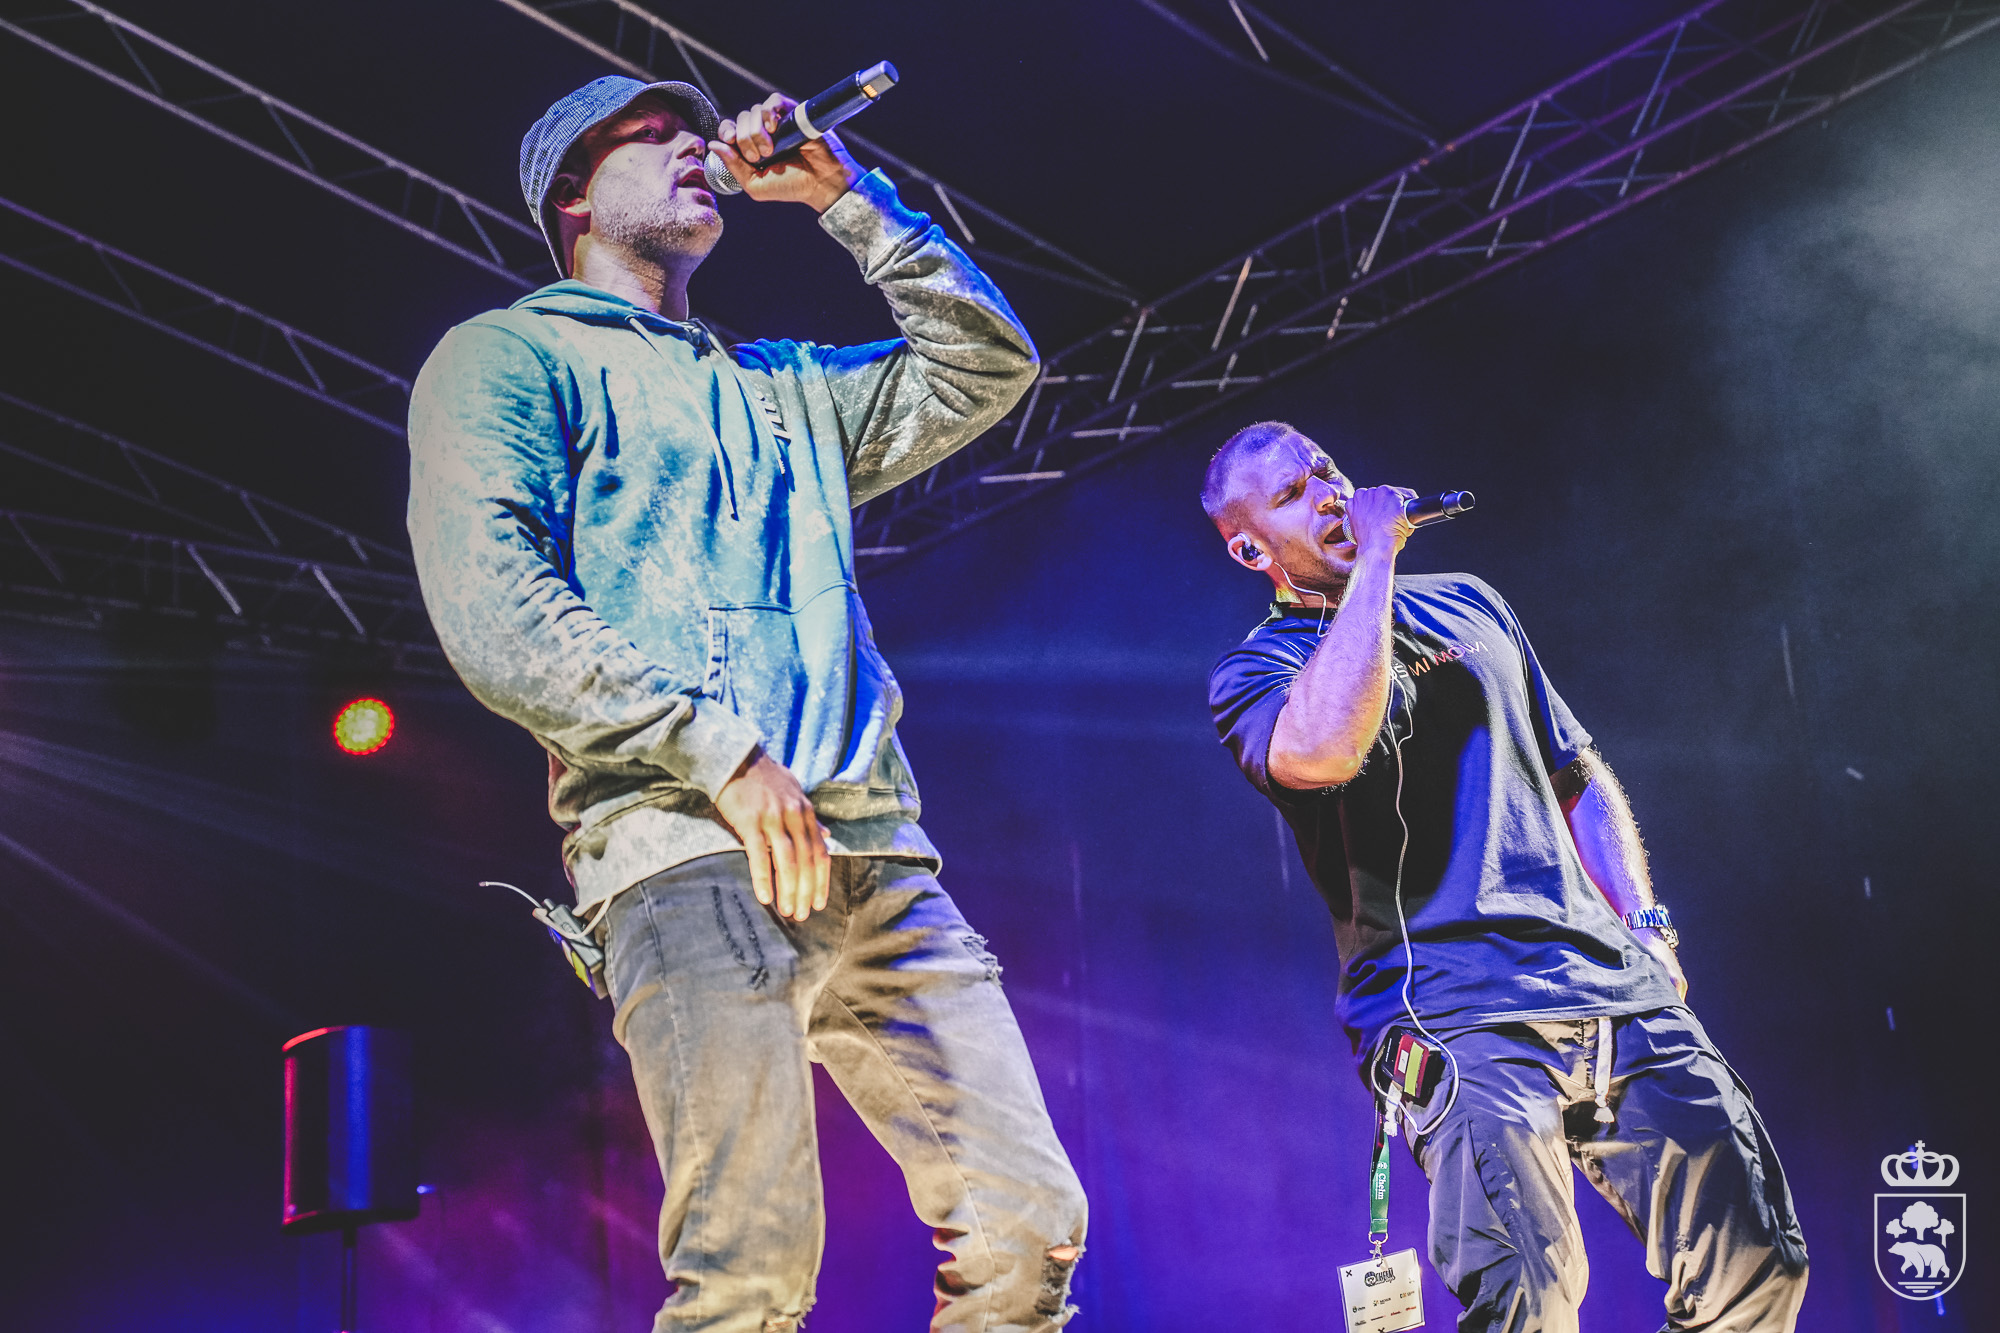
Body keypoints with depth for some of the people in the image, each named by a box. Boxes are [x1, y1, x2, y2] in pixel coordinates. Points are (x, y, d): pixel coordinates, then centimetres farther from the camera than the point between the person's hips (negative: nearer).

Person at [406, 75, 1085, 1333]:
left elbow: (988, 364, 30)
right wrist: (720, 752, -14)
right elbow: (491, 603, -5)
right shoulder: (512, 357, 11)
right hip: (683, 841, -6)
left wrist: (844, 195, 24)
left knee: (1030, 1228, -3)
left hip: (873, 851, 6)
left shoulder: (784, 386, 31)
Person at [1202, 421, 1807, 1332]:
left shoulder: (1467, 605, 23)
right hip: (1459, 1018, -6)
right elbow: (1322, 750, -22)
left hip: (1613, 988, 6)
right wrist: (1375, 556, -12)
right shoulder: (1255, 670, 4)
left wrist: (1643, 923, 15)